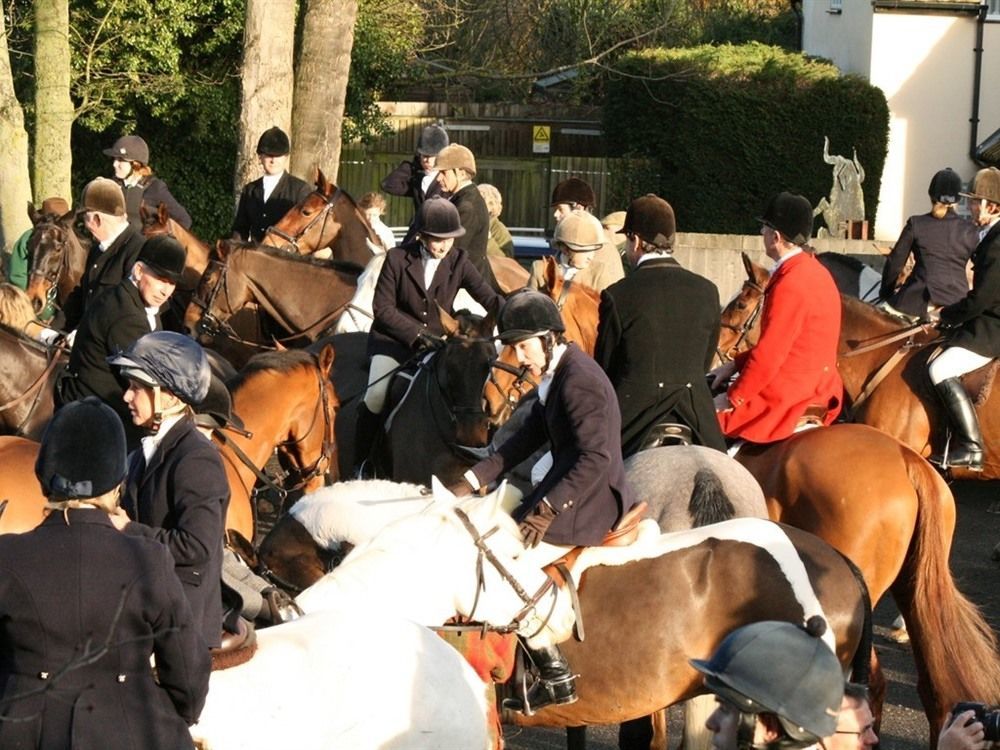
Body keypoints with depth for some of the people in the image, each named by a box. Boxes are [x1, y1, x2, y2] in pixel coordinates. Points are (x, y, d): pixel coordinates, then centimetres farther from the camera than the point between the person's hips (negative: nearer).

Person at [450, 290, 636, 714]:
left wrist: (547, 509, -29)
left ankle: (556, 677, -8)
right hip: (570, 490, 11)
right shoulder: (556, 373, 10)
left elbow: (595, 457, -28)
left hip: (589, 503, -11)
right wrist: (473, 480, 10)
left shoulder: (578, 382, -21)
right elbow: (529, 436, 15)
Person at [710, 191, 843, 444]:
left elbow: (769, 355, -20)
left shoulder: (790, 284, -21)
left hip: (788, 401, -10)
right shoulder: (815, 272, 11)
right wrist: (737, 364, 15)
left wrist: (731, 399, -11)